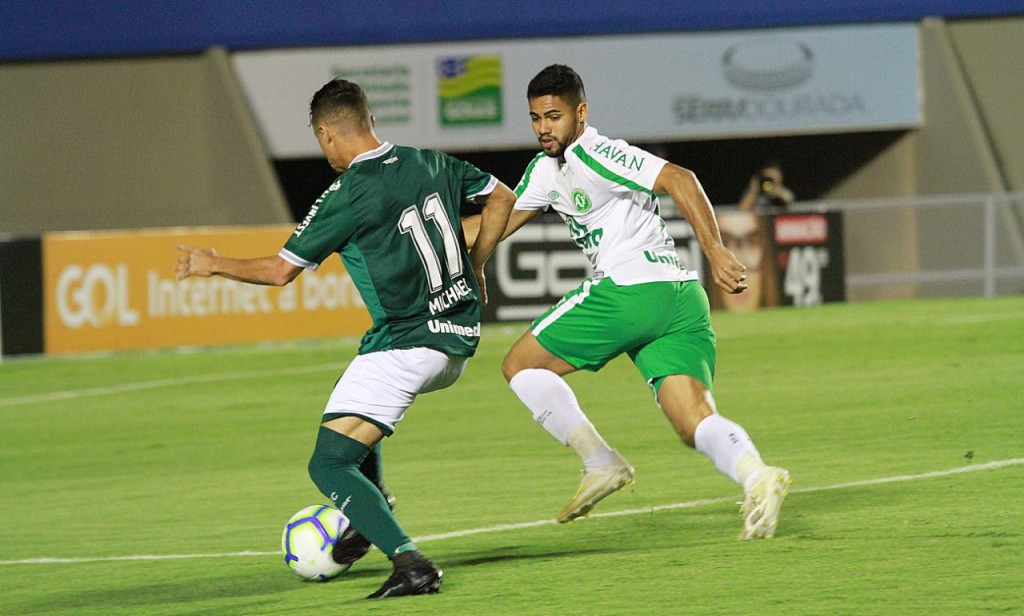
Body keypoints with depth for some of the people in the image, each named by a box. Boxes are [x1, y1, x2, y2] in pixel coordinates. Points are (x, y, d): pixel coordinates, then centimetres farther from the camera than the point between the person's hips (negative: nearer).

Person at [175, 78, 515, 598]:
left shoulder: (346, 197, -13)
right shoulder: (430, 163, 6)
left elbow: (280, 270, -6)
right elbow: (501, 197, 19)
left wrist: (212, 265, 10)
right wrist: (474, 267, 27)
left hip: (406, 345, -8)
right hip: (459, 344, 8)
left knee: (328, 465, -7)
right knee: (355, 399, 35)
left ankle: (409, 562, -24)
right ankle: (368, 518, 29)